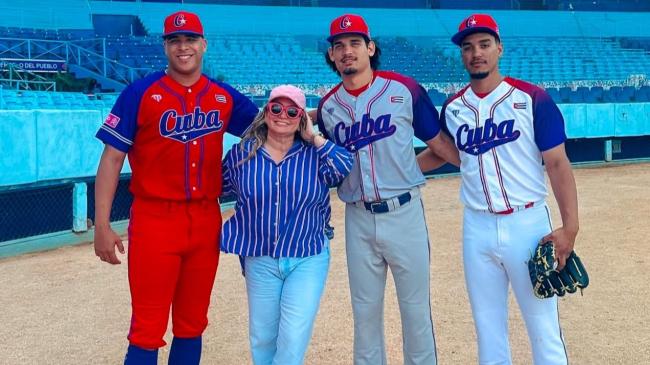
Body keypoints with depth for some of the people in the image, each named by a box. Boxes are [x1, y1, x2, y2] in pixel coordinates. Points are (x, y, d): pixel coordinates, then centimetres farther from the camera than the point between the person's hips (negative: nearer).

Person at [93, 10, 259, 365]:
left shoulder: (224, 96, 8)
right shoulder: (140, 92, -4)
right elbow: (112, 159, -5)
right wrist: (102, 226, -11)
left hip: (206, 221, 4)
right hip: (154, 221, -4)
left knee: (192, 324, 15)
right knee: (147, 329, 0)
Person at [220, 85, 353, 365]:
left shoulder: (314, 155, -3)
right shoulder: (241, 153, -1)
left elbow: (346, 168, -20)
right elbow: (219, 189, 13)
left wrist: (314, 138, -13)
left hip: (308, 260, -1)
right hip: (260, 261, 2)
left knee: (294, 341, -6)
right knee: (262, 339, 14)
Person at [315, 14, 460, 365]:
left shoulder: (404, 89, -5)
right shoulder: (328, 106, 6)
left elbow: (439, 143, 0)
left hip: (403, 213, -3)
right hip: (358, 219, 3)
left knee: (415, 308, 8)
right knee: (365, 310, 14)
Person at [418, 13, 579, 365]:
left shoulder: (532, 99, -6)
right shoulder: (452, 108, 5)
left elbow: (557, 164, -8)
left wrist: (570, 226, -15)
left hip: (527, 224, -3)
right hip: (477, 229, 4)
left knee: (543, 327, 3)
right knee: (487, 326, 15)